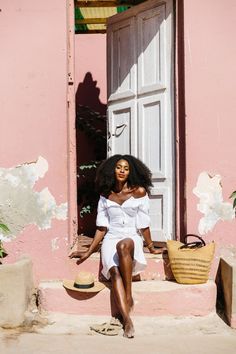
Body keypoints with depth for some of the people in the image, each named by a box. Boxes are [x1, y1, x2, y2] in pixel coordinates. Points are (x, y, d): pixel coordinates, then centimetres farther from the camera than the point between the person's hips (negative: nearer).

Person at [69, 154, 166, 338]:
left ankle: (129, 296, -27)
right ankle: (127, 320, -36)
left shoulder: (139, 192, 1)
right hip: (111, 239, 2)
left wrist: (151, 247, 7)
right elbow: (102, 228, 11)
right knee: (115, 272, -29)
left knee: (123, 246, -39)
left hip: (132, 238, -2)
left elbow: (144, 224, 5)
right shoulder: (105, 195, 9)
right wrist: (88, 252, 8)